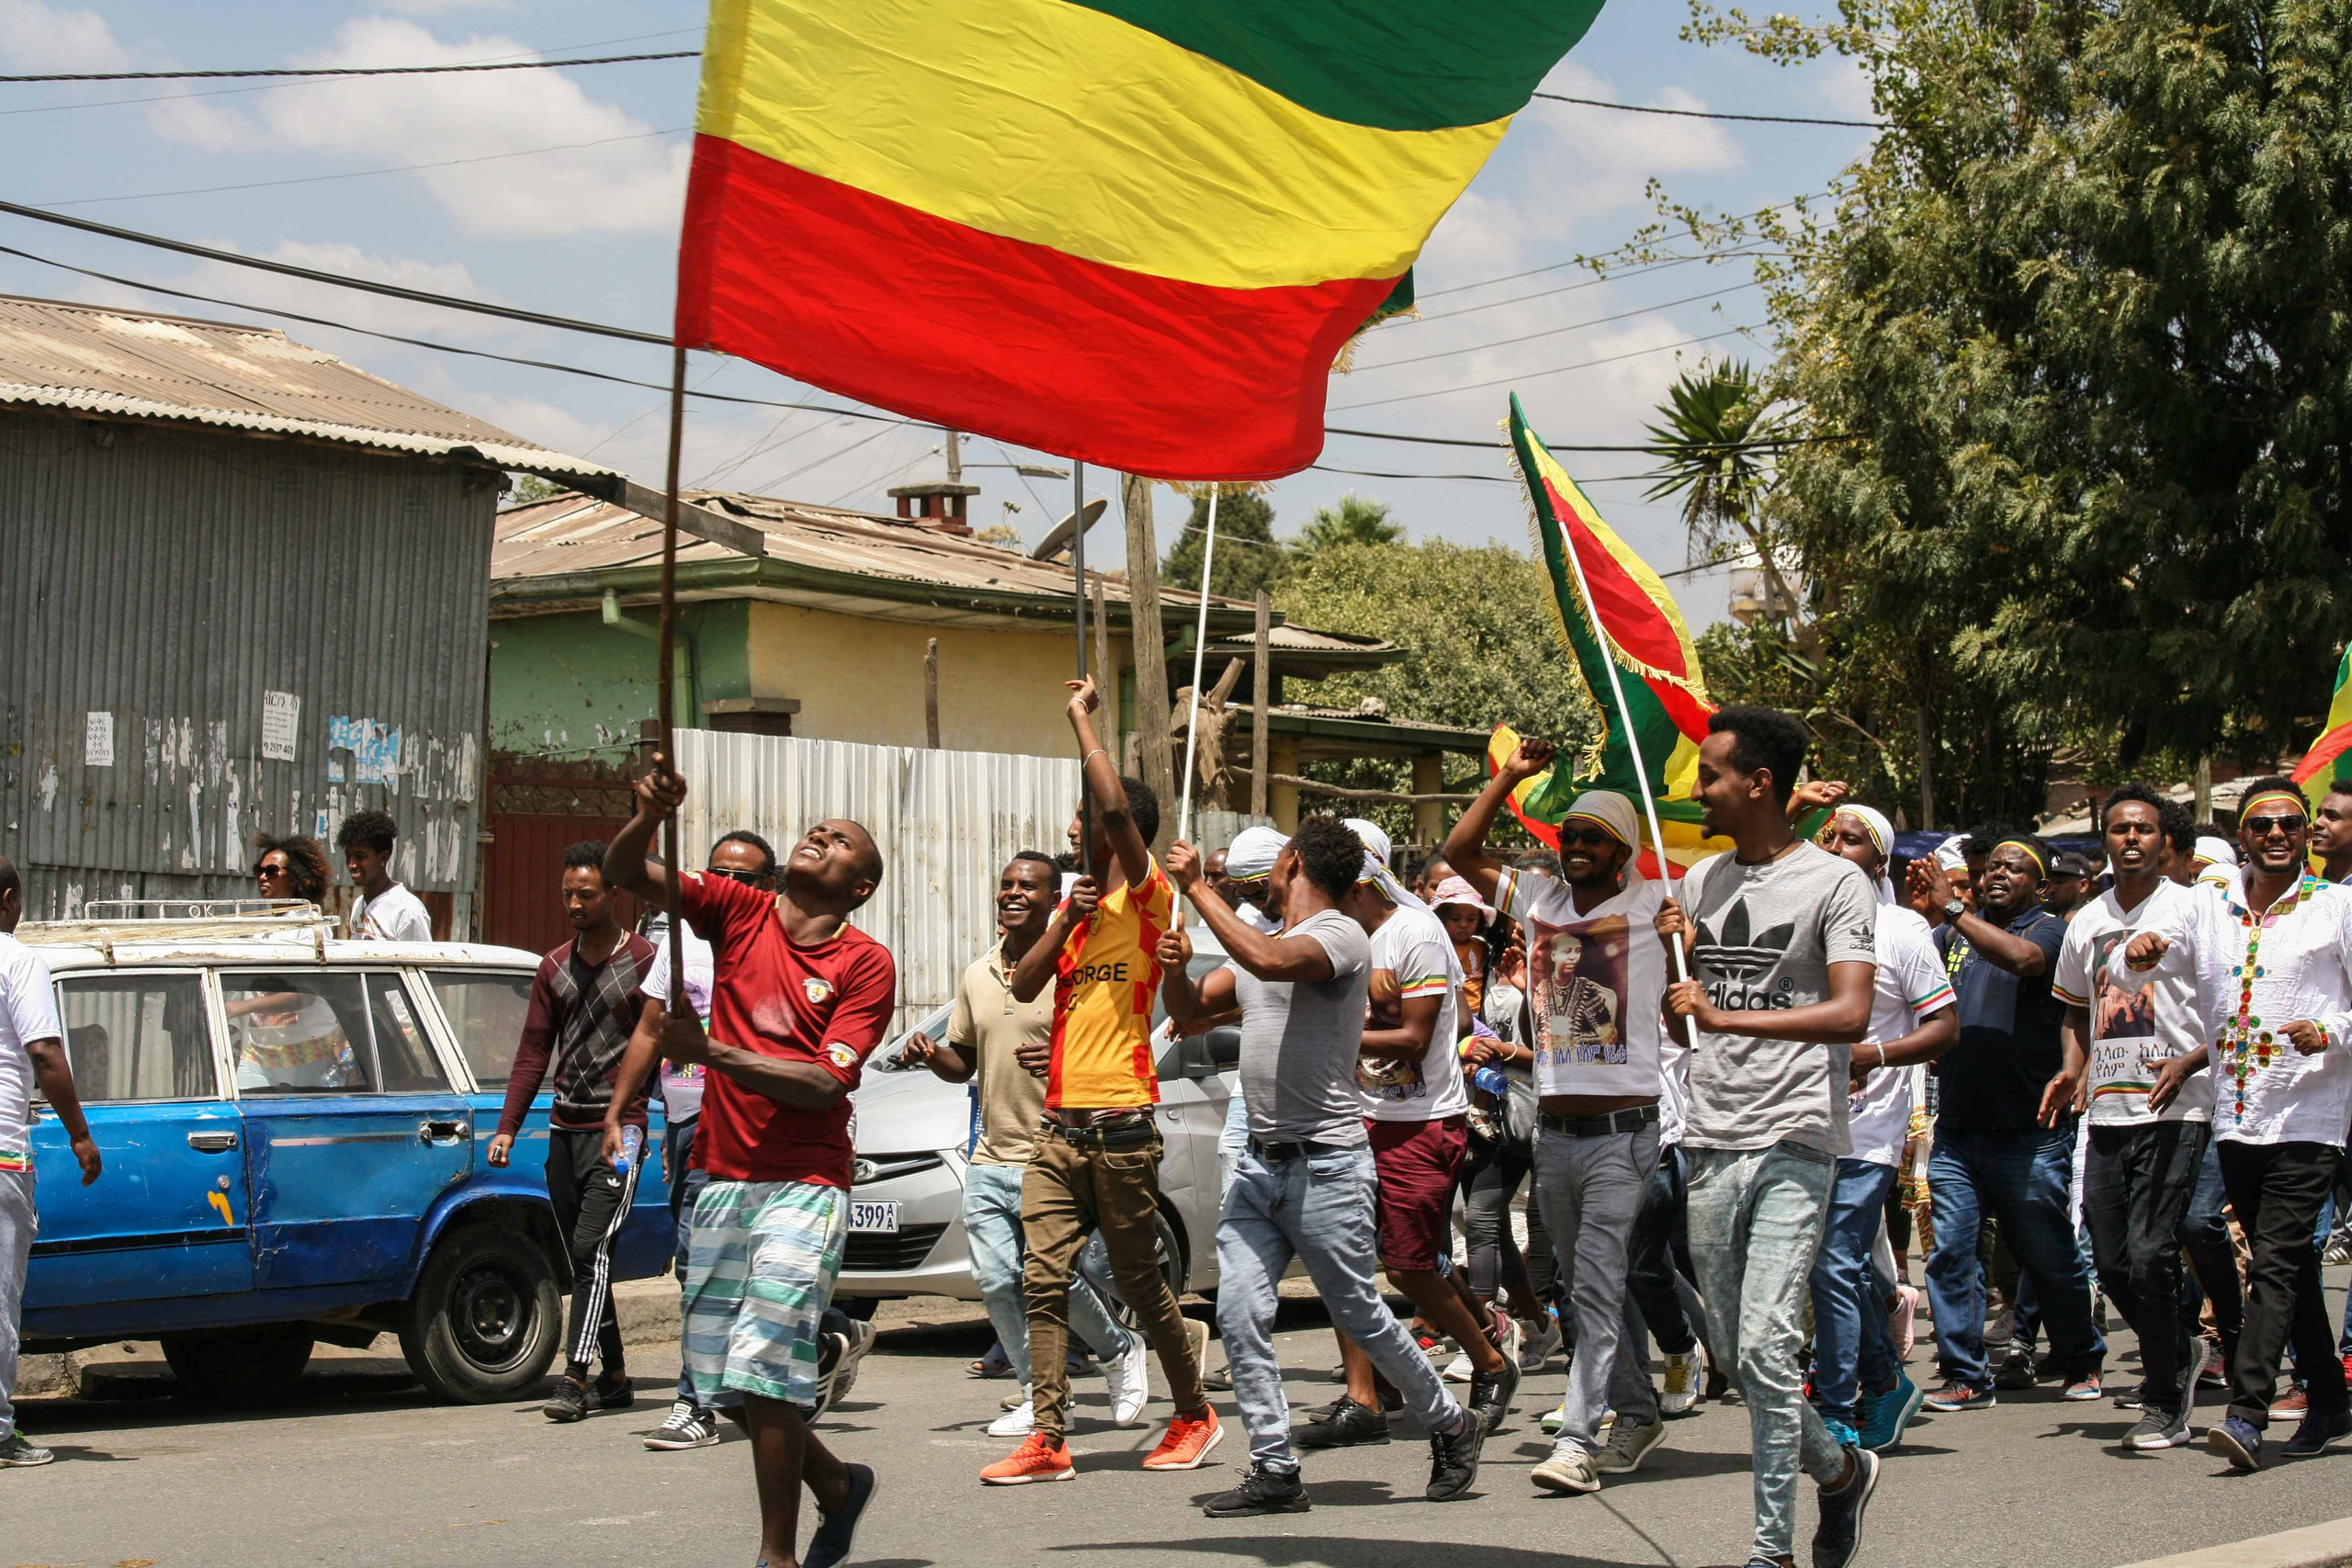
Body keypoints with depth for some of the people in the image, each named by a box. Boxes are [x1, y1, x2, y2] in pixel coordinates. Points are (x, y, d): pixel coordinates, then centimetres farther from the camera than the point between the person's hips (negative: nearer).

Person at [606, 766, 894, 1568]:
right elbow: (625, 872, 0)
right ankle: (836, 1486, 32)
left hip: (803, 1185, -5)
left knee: (762, 1366, -16)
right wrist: (648, 816, -21)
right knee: (720, 1381, 9)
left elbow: (826, 1083, -13)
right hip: (721, 1178, 5)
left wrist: (712, 1051, -21)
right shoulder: (738, 910, 9)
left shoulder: (866, 964, -3)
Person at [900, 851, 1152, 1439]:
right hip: (990, 1159, 6)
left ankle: (1120, 1351, 19)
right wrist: (932, 1056, 1)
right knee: (996, 1280, 0)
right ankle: (1040, 1396, 12)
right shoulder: (978, 975, 14)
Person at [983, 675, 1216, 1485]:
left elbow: (1117, 808, -23)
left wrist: (1083, 718, -12)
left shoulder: (1147, 898, -6)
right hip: (1058, 1124, 7)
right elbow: (1025, 986, 10)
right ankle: (1046, 1440, -5)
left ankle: (1194, 1414, 21)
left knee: (1140, 1283, 3)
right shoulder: (1076, 907, 19)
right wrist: (1065, 923, -5)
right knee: (1044, 1279, -3)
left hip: (1120, 1127, -7)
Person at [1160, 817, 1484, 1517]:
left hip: (1326, 1164, -8)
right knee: (1239, 1315, -5)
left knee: (1360, 1317, 1)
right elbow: (1190, 1011, 22)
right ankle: (1274, 1471, -1)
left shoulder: (1340, 936, -10)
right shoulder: (1259, 946, 18)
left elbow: (1269, 961, -30)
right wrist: (1176, 969, -1)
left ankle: (1451, 1428, 21)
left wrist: (1197, 888, -22)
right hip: (1260, 1163, 8)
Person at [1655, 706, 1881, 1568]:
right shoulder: (1700, 882, 15)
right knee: (1732, 1351, 10)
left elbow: (1850, 1014, -17)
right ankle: (1841, 1470, 32)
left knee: (1766, 1345, -14)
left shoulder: (1834, 882, -5)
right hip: (1711, 1141, 7)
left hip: (1793, 1141, -7)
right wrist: (1675, 952, 0)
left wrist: (1727, 1016, -22)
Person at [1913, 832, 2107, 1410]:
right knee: (1950, 1253, -4)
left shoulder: (2050, 929, -3)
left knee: (2050, 1258, 7)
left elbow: (2023, 958, -24)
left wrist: (1951, 911, -26)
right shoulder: (1954, 933, 14)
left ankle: (2082, 1362, 26)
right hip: (1956, 1130, 4)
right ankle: (1965, 1375, 3)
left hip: (2029, 1132, -4)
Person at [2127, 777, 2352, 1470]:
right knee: (2286, 1264, 13)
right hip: (2236, 1118, 5)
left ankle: (2247, 1413, -22)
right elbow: (2141, 965, 9)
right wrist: (2141, 951, -15)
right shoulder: (2207, 907, 12)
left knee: (2275, 1263, -14)